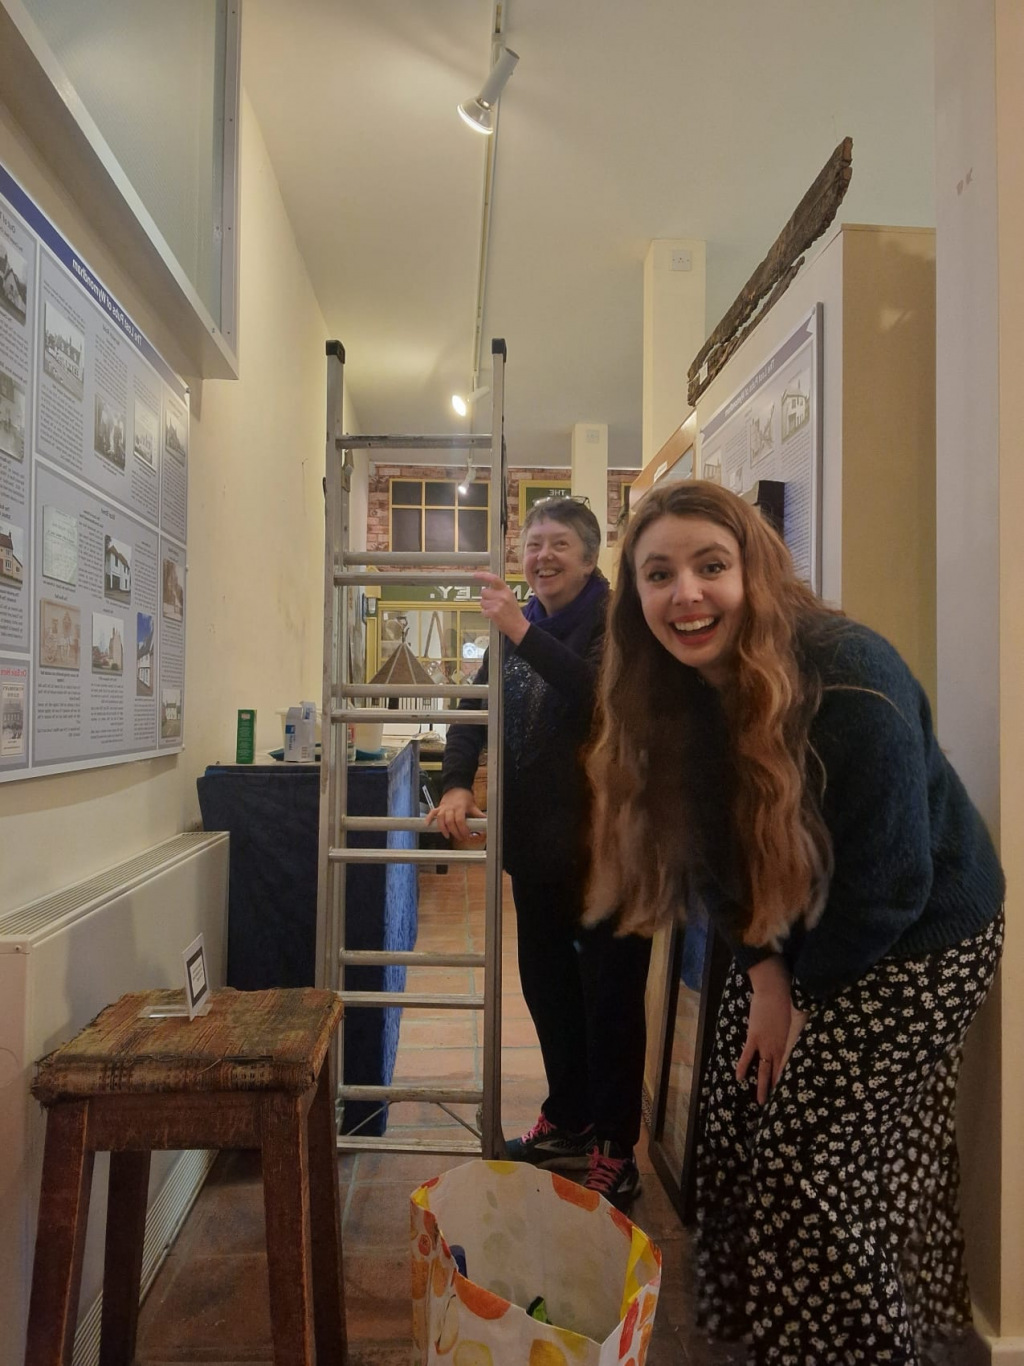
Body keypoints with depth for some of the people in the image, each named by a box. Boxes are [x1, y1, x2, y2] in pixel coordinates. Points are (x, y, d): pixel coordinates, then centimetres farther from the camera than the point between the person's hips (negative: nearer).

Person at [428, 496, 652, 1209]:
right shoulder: (520, 625, 12)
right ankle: (568, 1121, 37)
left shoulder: (613, 620, -9)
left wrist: (522, 633, -30)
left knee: (610, 991, 4)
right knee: (546, 981, 18)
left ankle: (615, 1147, 21)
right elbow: (475, 708, 9)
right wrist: (458, 782, -7)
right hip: (536, 838, 8)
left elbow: (602, 695, -29)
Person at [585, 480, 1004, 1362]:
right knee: (739, 1131, 14)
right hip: (794, 937, 6)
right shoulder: (674, 696, -10)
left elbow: (889, 879, -24)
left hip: (916, 939, -6)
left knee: (820, 1166, 1)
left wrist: (803, 991, -12)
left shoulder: (850, 676, -30)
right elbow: (713, 855, -2)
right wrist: (764, 973, -11)